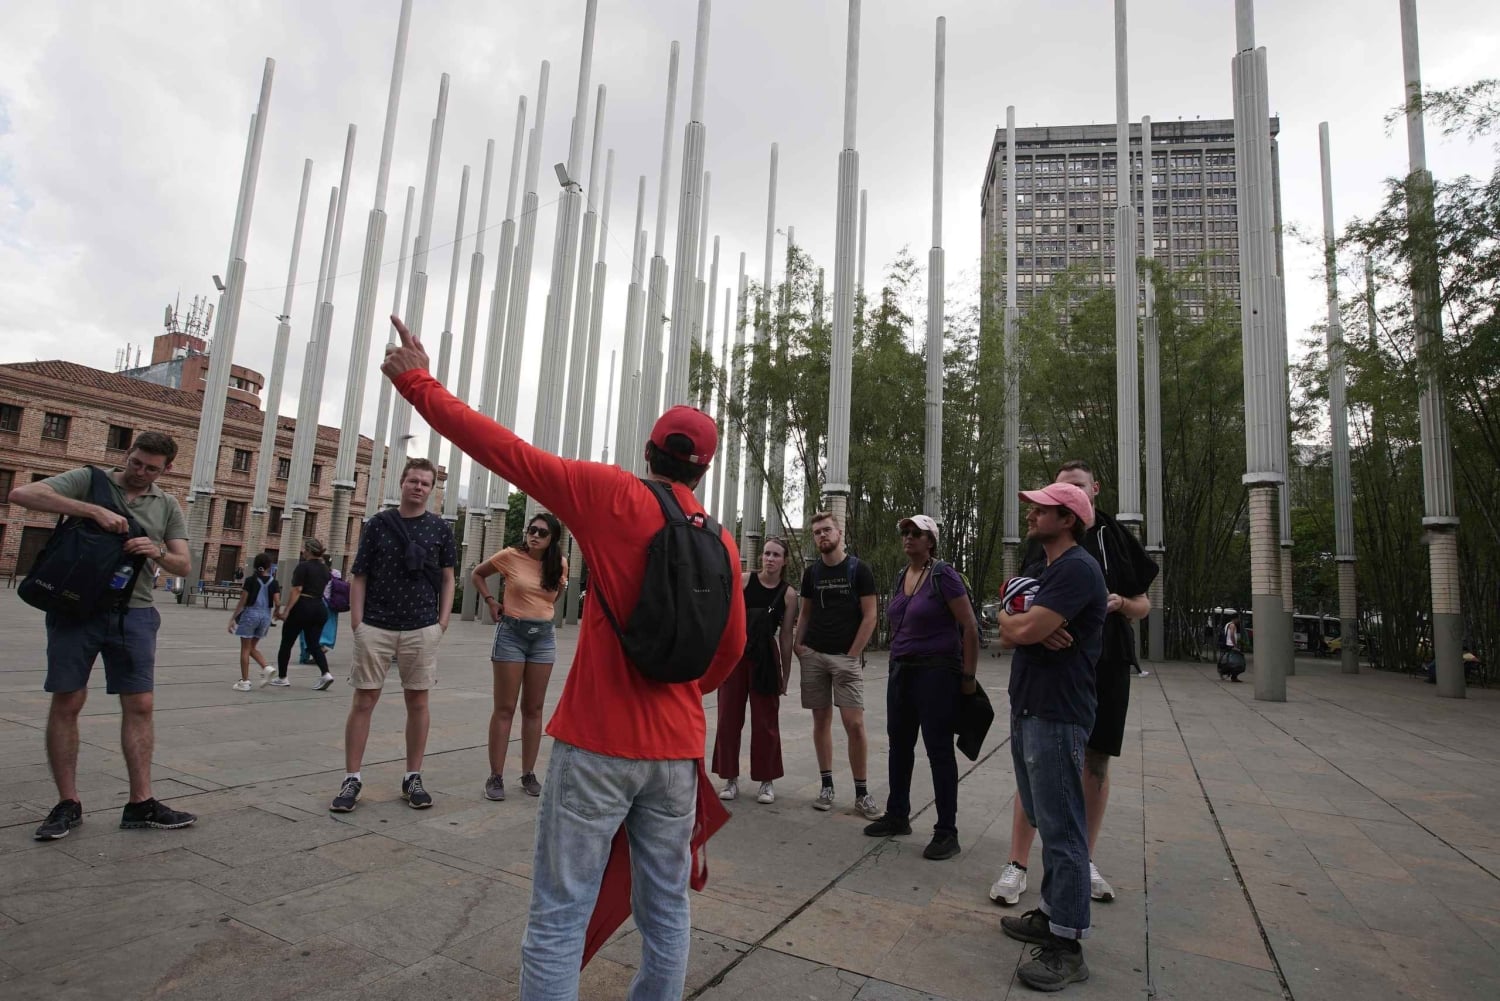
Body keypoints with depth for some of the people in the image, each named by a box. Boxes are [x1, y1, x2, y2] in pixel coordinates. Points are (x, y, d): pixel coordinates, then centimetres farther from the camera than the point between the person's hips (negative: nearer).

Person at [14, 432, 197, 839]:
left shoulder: (168, 506, 11)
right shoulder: (88, 480, 2)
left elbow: (184, 566, 8)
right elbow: (22, 494, -14)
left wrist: (158, 552, -14)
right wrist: (93, 510, -23)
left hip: (134, 613, 3)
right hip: (77, 608, -2)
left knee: (139, 706, 1)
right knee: (67, 703, 2)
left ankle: (140, 803, 9)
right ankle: (68, 803, 16)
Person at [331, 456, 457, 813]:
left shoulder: (440, 529, 5)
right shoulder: (378, 523, 3)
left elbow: (447, 579, 9)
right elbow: (358, 577, 4)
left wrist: (443, 622, 0)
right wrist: (357, 623, -4)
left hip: (421, 630, 1)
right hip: (375, 627, 0)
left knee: (418, 702, 7)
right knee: (363, 701, 3)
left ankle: (413, 778, 19)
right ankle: (352, 779, 14)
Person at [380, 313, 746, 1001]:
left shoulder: (615, 496, -8)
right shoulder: (723, 543, 5)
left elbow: (504, 450, -5)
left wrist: (418, 382, 6)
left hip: (598, 742, -4)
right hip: (677, 747, 5)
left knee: (559, 915, 7)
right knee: (665, 912, 17)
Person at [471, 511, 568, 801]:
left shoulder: (560, 564, 3)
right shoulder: (510, 555, -7)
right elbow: (476, 574, 8)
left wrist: (560, 587, 5)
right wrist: (490, 601, -2)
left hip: (543, 636, 3)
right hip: (511, 632, -3)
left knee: (533, 708, 9)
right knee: (504, 708, 0)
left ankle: (528, 774, 18)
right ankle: (495, 777, 8)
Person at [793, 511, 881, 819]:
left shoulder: (858, 570, 0)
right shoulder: (811, 573, 11)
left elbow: (869, 616, -3)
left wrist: (853, 653, -10)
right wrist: (798, 642, 2)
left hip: (846, 657, -4)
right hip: (813, 655, 4)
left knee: (854, 723, -7)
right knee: (821, 720, 8)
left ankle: (861, 793, 4)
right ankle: (826, 785, 18)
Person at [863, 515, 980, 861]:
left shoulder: (943, 576, -10)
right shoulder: (900, 579, 11)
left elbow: (970, 627, -11)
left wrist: (968, 676, -12)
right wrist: (897, 661, 16)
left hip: (936, 672, -7)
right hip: (901, 670, 7)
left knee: (939, 749, -1)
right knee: (899, 744, 14)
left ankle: (947, 832, 9)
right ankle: (897, 816, 29)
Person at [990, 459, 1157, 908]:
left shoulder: (1117, 539, 5)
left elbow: (1142, 605, 9)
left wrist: (1119, 603, -13)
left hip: (1107, 665, 1)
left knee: (1096, 764, 10)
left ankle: (1085, 860, 26)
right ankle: (1016, 865, 6)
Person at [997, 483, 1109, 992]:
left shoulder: (1077, 569, -15)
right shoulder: (1042, 570, 17)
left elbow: (1021, 629, -24)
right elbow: (1008, 632, 11)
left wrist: (1013, 621, -1)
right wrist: (1037, 629, -11)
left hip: (1056, 718, -10)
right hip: (1028, 712, 10)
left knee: (1061, 831, -2)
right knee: (1045, 824, 18)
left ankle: (1067, 946, 8)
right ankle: (1051, 913, 31)